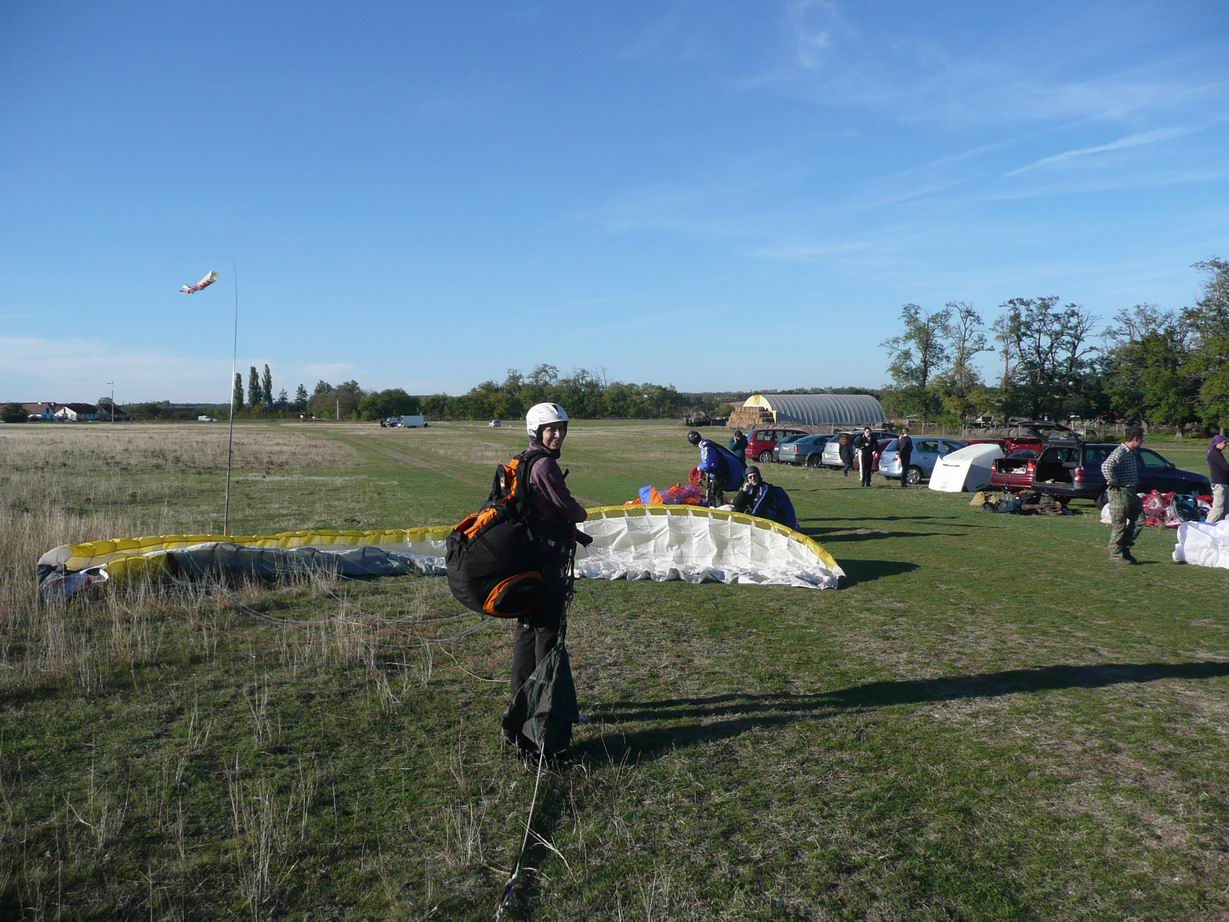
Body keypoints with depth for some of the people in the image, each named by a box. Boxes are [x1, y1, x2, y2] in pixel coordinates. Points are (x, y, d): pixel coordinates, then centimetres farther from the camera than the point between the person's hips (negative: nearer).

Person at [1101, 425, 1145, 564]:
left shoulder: (1133, 453, 15)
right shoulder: (1120, 452, -17)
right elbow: (1106, 466, -32)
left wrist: (1135, 486, 18)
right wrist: (1113, 483, -24)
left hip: (1131, 492, 10)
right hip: (1120, 492, -10)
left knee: (1139, 520, 11)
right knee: (1119, 524, -4)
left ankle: (1125, 548, 21)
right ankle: (1116, 554, 4)